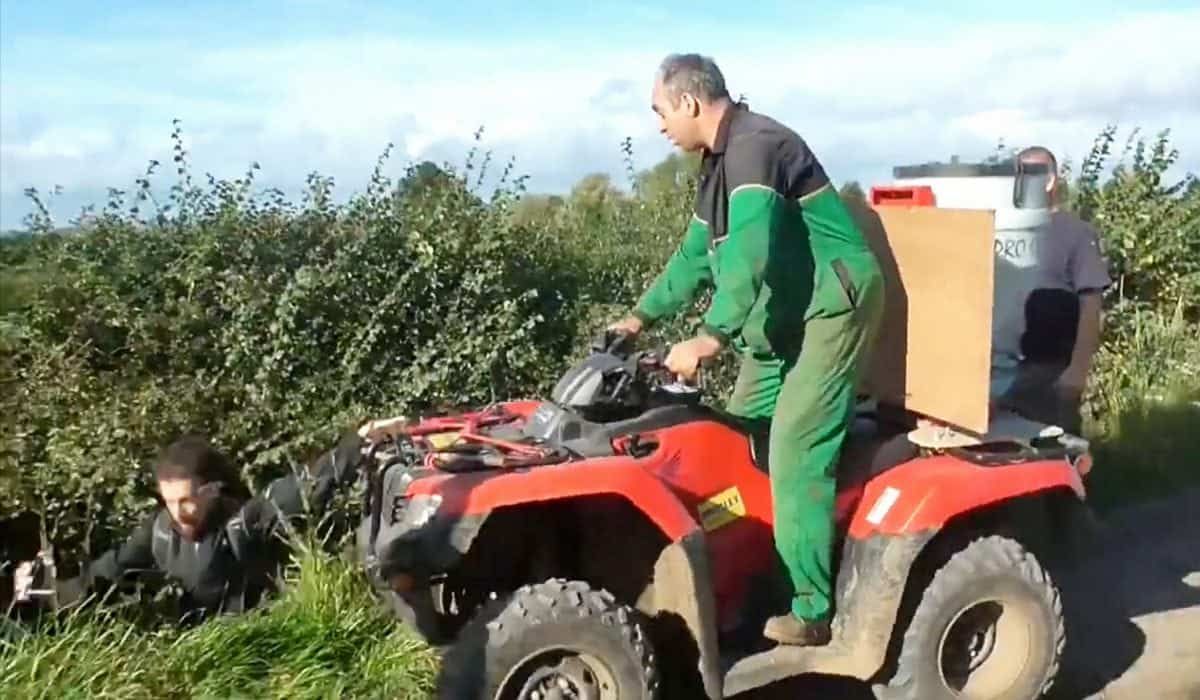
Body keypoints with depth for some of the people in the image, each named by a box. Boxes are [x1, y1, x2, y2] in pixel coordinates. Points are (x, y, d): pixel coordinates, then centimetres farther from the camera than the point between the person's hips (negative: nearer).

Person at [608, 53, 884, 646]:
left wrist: (711, 337, -38)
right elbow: (697, 252, 22)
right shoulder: (720, 158, 14)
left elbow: (749, 251, -32)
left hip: (833, 303, -10)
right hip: (784, 314, 10)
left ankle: (812, 608, -6)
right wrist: (642, 316, 19)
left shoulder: (754, 145, -18)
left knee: (793, 452, -14)